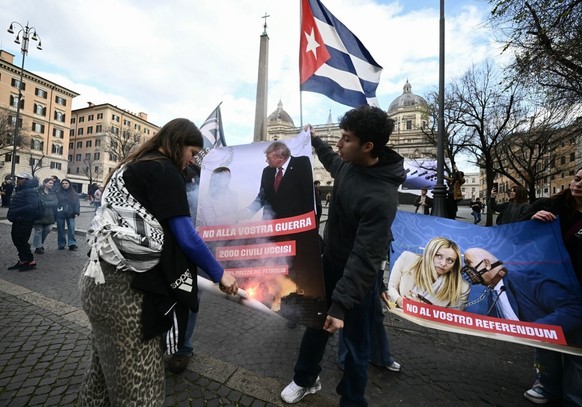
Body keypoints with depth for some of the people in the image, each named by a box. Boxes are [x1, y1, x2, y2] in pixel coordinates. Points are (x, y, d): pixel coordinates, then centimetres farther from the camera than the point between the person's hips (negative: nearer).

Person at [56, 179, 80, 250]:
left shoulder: (73, 193, 7)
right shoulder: (58, 193, 3)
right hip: (60, 214, 0)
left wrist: (76, 212, -6)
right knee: (61, 230, 7)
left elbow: (77, 203, 3)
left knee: (71, 229, -5)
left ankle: (72, 244, -4)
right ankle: (61, 245, 15)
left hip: (70, 214, 0)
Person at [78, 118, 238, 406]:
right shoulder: (165, 171, -11)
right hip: (126, 287, -9)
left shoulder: (132, 166, 17)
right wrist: (219, 273, -4)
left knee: (107, 368, 22)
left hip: (101, 280, 9)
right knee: (137, 382, 4)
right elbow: (186, 237, -16)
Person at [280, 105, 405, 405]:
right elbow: (333, 162, 19)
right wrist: (314, 140, 32)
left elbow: (364, 258, -32)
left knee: (355, 341, 13)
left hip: (356, 274, -8)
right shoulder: (349, 164, -8)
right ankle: (306, 379, 48)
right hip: (329, 260, 8)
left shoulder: (380, 197, -33)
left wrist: (341, 303, -32)